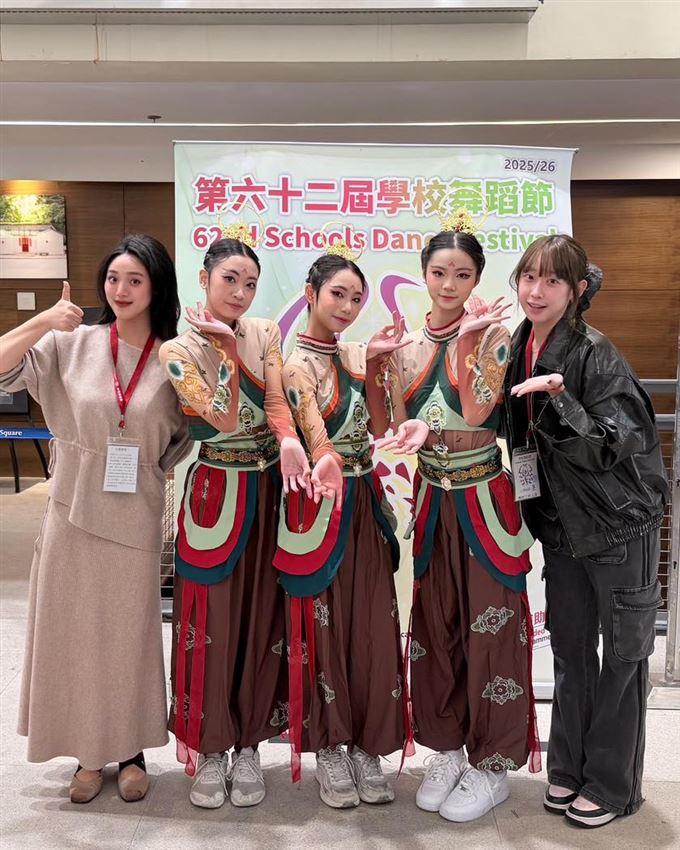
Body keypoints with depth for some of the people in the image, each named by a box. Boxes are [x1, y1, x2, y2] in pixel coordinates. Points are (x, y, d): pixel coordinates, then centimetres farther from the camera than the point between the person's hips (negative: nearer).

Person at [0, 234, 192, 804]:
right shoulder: (71, 343, -2)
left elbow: (187, 435, 5)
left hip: (136, 518, -1)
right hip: (73, 511, 1)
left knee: (130, 633, 11)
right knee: (74, 630, 10)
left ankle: (131, 751, 30)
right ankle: (88, 752, 30)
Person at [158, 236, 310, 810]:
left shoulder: (265, 333, 5)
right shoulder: (179, 351, -4)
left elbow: (277, 401, -8)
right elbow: (224, 417, -17)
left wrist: (289, 441, -27)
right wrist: (226, 348, -16)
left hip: (270, 491, 3)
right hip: (216, 493, -3)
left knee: (262, 619, 8)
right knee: (212, 620, 3)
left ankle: (248, 746, 23)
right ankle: (210, 749, 21)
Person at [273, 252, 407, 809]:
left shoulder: (356, 355, 11)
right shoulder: (297, 362, -8)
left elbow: (380, 426, 1)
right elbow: (311, 426, -27)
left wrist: (372, 365, -8)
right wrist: (325, 464, -47)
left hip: (366, 503, 6)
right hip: (322, 504, -6)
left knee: (371, 625, 8)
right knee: (323, 626, 4)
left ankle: (366, 747, 23)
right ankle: (329, 750, 22)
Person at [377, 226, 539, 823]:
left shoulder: (493, 335, -6)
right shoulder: (407, 346, 6)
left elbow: (478, 410, -18)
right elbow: (400, 426, 5)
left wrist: (466, 339, -21)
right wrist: (419, 431, -15)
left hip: (483, 498, -4)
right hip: (432, 498, 5)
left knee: (489, 625, 3)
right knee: (434, 624, 12)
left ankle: (492, 765, 21)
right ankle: (446, 749, 30)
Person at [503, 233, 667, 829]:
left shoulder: (595, 354, -18)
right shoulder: (521, 349, 2)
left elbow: (608, 448, -22)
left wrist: (558, 399, -33)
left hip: (621, 522, -6)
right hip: (564, 523, 6)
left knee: (622, 651, 7)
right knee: (570, 645, 15)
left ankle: (612, 784, 24)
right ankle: (570, 769, 32)